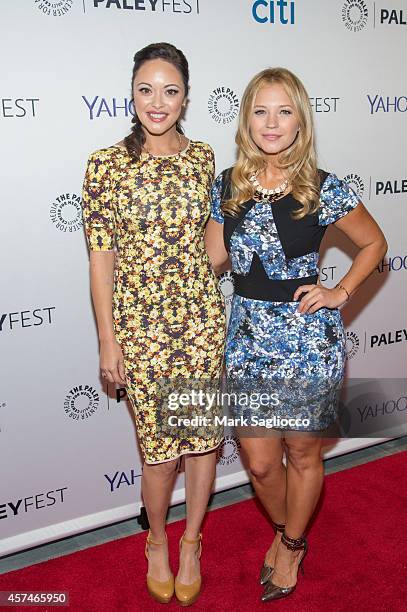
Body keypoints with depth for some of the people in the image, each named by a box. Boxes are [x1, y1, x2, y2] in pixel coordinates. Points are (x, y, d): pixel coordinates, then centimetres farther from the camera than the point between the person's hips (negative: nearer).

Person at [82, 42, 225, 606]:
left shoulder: (203, 157, 4)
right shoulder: (107, 164, -6)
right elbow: (101, 256, -4)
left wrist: (212, 308, 12)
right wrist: (108, 342, -5)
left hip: (202, 317, 3)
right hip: (141, 325, -3)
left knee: (205, 436, 11)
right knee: (161, 447, 5)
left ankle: (191, 541, 37)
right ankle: (157, 539, 37)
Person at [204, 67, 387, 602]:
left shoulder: (324, 190, -9)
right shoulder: (228, 186, 1)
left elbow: (374, 244, 5)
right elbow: (213, 259, 7)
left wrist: (340, 293, -6)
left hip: (308, 341, -3)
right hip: (248, 338, 3)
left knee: (302, 455, 15)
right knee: (259, 462, 12)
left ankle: (292, 545, 44)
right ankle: (284, 531, 45)